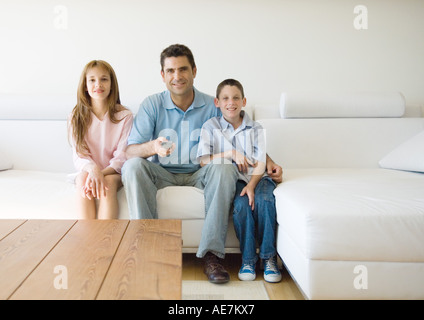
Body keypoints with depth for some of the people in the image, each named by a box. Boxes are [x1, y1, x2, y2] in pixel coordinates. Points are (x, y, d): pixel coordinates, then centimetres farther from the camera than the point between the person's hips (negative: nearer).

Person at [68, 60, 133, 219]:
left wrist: (102, 172, -28)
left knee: (108, 182, -33)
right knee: (83, 177, -31)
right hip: (87, 170, 2)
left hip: (114, 172, -1)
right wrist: (93, 169, -28)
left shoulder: (124, 116, -4)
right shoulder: (76, 117, 3)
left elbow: (122, 157, -9)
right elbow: (79, 155, -5)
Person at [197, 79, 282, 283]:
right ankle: (248, 259, -17)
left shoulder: (255, 129, 10)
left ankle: (268, 258, -17)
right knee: (241, 204, -32)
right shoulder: (210, 127, 9)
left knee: (264, 201, -30)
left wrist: (251, 185, -19)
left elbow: (261, 163, -1)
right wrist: (230, 154, -12)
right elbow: (204, 161, -1)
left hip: (256, 177, 1)